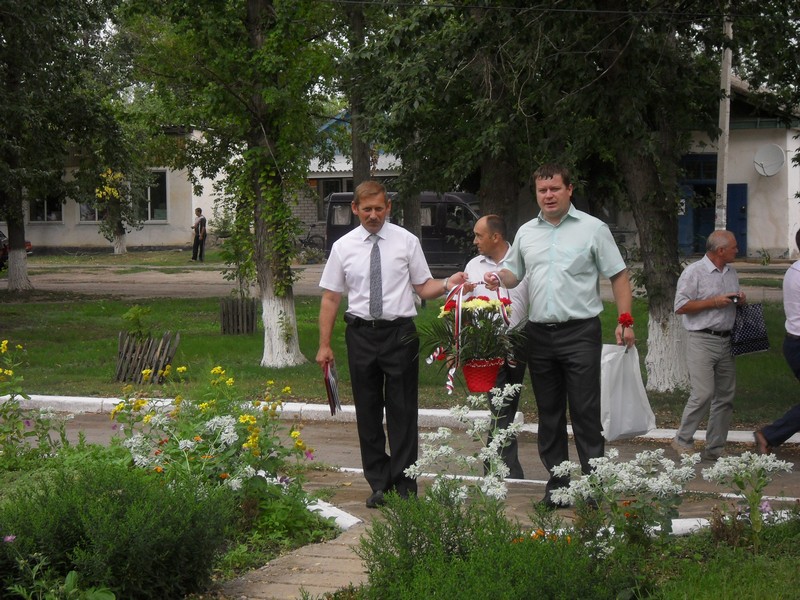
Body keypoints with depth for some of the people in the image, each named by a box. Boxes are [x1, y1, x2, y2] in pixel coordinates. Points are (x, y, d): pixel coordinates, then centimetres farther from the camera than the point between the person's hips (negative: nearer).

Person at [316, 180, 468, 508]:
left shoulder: (406, 241, 3)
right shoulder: (343, 247, 5)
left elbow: (424, 287, 5)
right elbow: (330, 297, 7)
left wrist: (448, 284, -16)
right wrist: (324, 345, 4)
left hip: (400, 333, -2)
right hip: (361, 334, 2)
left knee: (402, 411, -1)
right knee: (367, 412, 7)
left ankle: (404, 486, 6)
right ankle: (378, 484, 17)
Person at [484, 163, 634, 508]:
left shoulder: (592, 229, 0)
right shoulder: (526, 233, 13)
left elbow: (618, 277, 0)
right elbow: (513, 273, 22)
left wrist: (625, 320, -9)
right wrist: (498, 279, -2)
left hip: (580, 331, -5)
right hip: (539, 334, 5)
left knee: (586, 412, -6)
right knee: (549, 413, 10)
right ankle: (556, 483, 17)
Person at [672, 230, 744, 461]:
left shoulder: (731, 272, 16)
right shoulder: (694, 272, -7)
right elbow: (681, 307, -12)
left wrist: (739, 301, 5)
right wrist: (713, 302, -16)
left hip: (726, 341, 7)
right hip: (702, 340, -7)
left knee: (725, 396, 6)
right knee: (703, 394, -15)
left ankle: (715, 449, 13)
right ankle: (682, 440, 1)